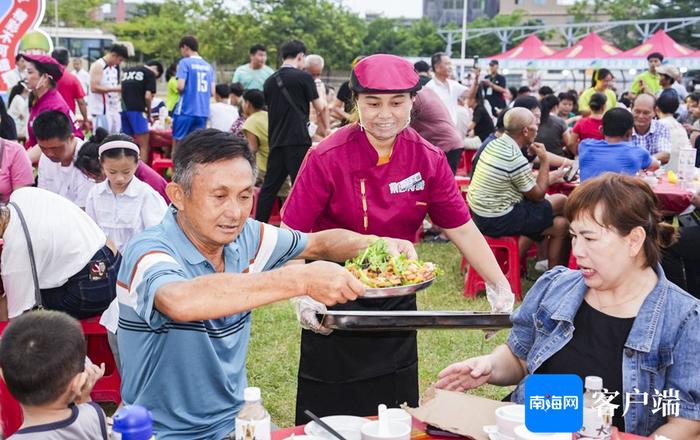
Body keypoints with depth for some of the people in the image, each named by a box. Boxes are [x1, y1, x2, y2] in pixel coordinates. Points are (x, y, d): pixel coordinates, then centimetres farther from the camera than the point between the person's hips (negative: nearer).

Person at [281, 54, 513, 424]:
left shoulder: (429, 159, -6)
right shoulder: (327, 157, -16)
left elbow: (462, 230, -2)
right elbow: (292, 236, -16)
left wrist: (501, 288, -11)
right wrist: (301, 295, -31)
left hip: (398, 303, 4)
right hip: (334, 302, -3)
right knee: (331, 419, 8)